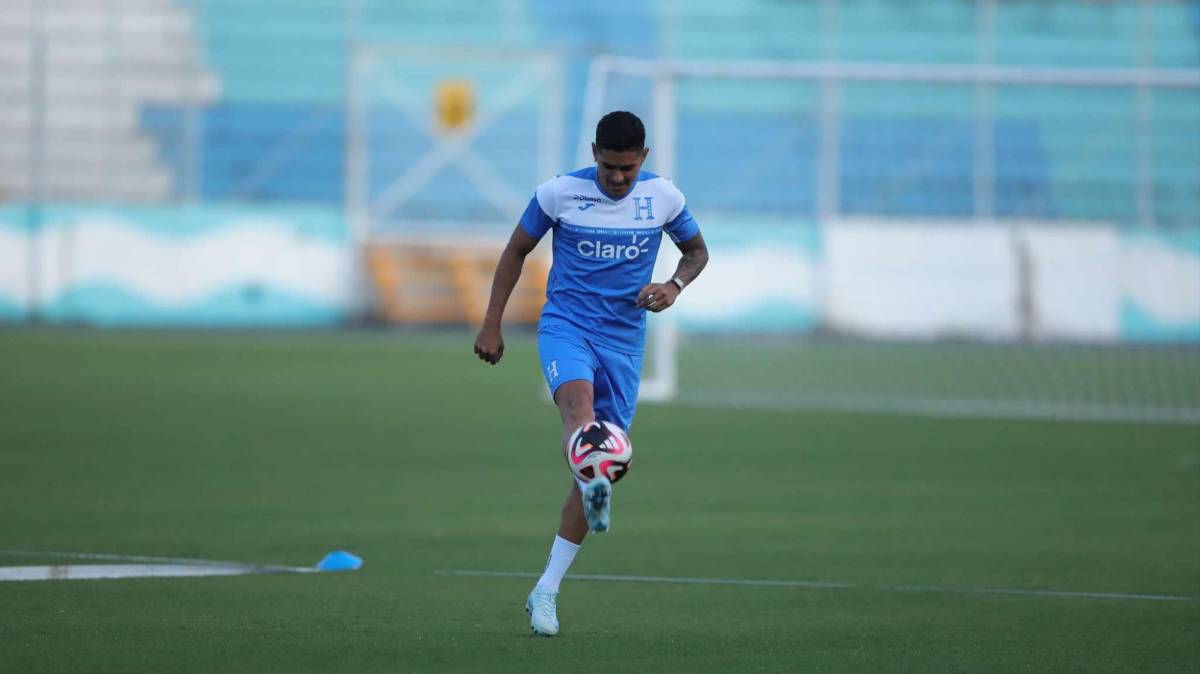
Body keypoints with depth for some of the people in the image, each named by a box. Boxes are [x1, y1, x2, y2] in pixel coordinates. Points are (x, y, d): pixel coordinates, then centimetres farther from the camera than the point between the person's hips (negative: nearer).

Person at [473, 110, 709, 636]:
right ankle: (595, 492, -67)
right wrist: (491, 326, 6)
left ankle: (546, 591, 9)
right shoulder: (559, 193, -4)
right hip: (565, 327, -2)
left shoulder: (663, 197, 1)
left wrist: (674, 286, -6)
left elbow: (697, 249, 16)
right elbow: (516, 251, 8)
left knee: (602, 468, 0)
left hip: (624, 341, 2)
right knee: (579, 401, -37)